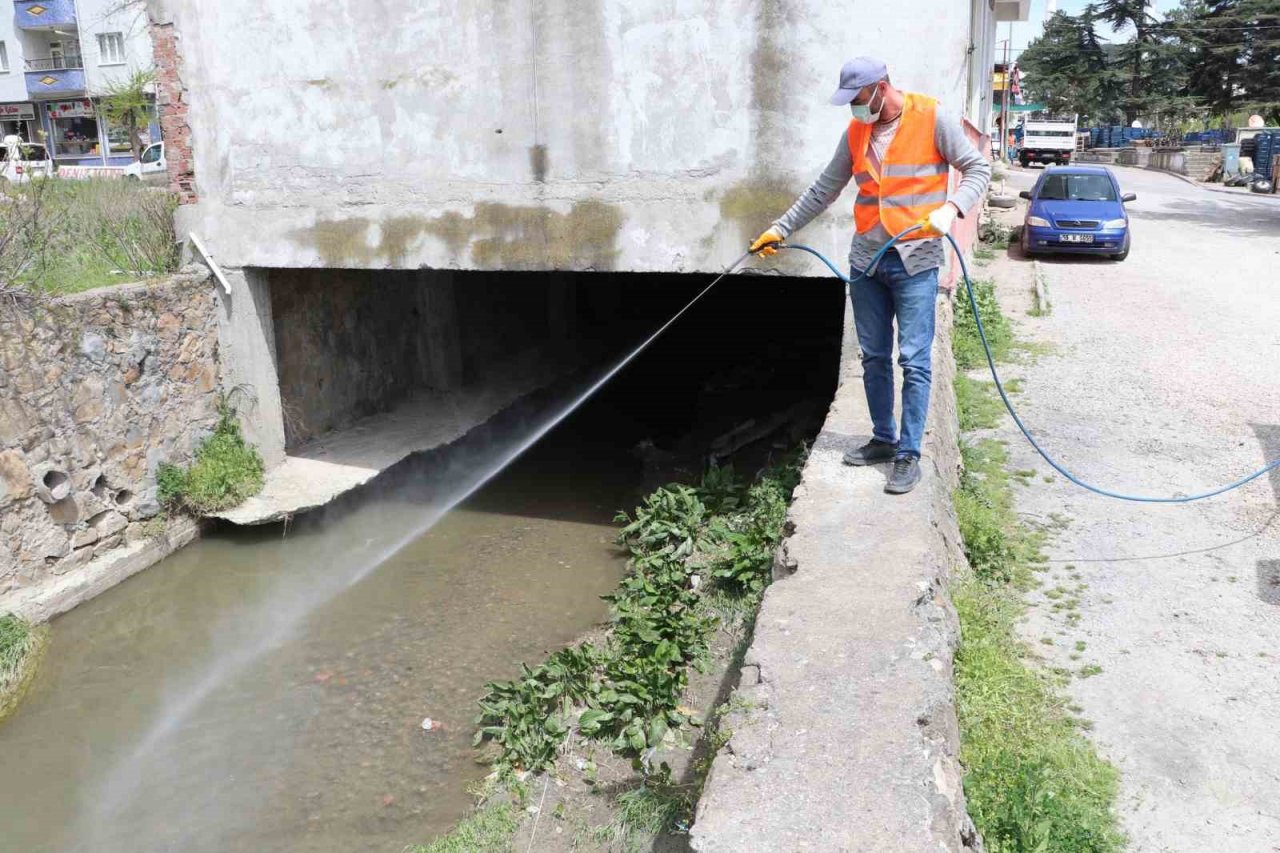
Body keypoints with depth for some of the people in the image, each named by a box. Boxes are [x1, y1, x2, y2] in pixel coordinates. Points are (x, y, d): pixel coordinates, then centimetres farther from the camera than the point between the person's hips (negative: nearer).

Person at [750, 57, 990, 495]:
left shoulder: (933, 119, -6)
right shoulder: (856, 131, 9)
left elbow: (977, 168, -2)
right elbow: (824, 189, 15)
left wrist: (950, 208, -20)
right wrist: (782, 228, 13)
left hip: (915, 261, -5)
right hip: (866, 261, 5)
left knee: (914, 362, -5)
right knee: (873, 358, 11)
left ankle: (908, 455, 2)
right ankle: (883, 439, 25)